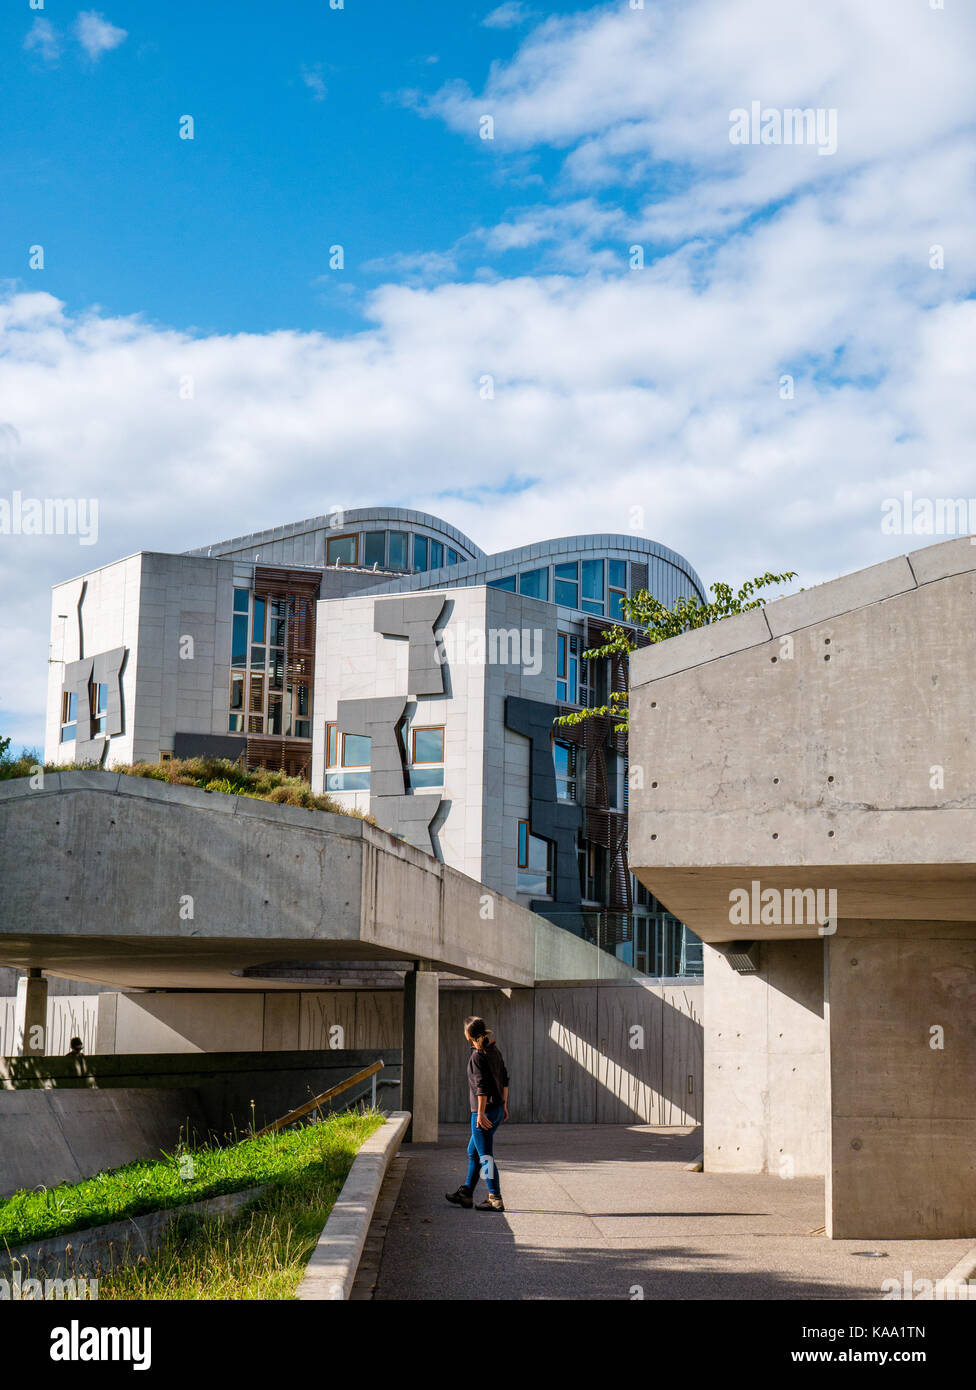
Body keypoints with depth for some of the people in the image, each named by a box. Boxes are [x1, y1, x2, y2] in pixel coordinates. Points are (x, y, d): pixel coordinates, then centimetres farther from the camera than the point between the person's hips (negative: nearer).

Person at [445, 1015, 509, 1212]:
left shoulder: (477, 1056, -16)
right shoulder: (494, 1051, 10)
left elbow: (482, 1087, -20)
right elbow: (504, 1080, 15)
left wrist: (481, 1113, -19)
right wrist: (504, 1106, 21)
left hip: (483, 1111, -9)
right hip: (497, 1109, 9)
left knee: (485, 1155, -2)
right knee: (473, 1152, 20)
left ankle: (495, 1199, 1)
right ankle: (466, 1193, 27)